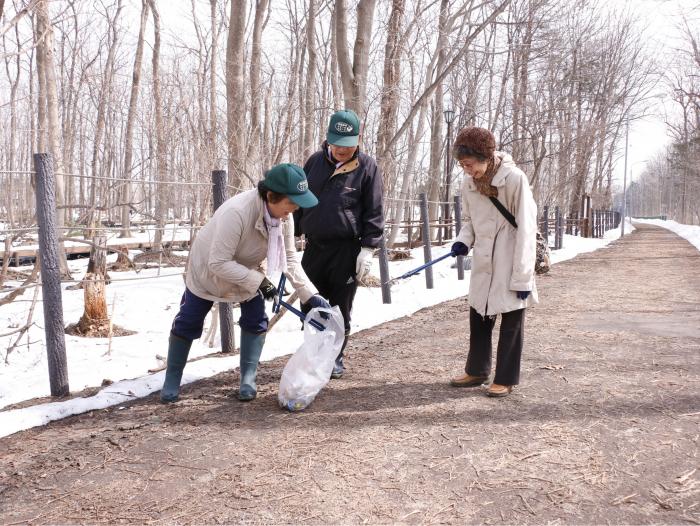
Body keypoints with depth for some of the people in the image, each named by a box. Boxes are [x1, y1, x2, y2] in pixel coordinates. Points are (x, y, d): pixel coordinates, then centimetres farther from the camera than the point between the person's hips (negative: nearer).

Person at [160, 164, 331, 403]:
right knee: (188, 324, 6)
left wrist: (311, 295, -22)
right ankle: (171, 380, 23)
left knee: (256, 320, -4)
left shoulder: (284, 217, -22)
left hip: (246, 270, 5)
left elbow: (289, 260, -14)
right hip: (208, 269, -5)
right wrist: (257, 281, -39)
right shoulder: (236, 212, -43)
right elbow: (219, 263, -39)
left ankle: (248, 379, 9)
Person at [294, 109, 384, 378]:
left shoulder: (367, 167, -3)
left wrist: (368, 248, -10)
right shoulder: (315, 161, 7)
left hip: (347, 250, -4)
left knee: (340, 308, 6)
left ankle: (335, 358, 23)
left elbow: (374, 212, -4)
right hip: (314, 246, 4)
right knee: (310, 305, 9)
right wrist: (292, 235, 11)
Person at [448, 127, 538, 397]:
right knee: (478, 315, 15)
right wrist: (463, 240, -8)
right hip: (483, 262, 6)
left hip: (509, 262, -6)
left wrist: (523, 276, -17)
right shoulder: (469, 183, -1)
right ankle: (476, 370, 31)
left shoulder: (514, 178, -18)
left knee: (511, 320, 5)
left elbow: (526, 229, -17)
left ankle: (505, 379, 18)